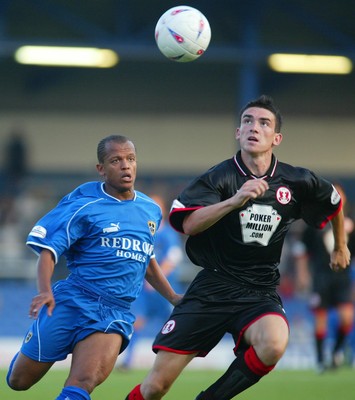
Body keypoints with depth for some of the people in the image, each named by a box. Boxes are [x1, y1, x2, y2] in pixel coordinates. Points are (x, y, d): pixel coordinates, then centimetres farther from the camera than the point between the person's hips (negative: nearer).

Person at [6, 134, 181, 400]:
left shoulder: (152, 211, 12)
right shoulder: (84, 206, -5)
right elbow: (48, 249, -11)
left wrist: (173, 297, 27)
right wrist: (45, 290, -28)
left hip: (116, 311, 3)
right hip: (73, 301, -2)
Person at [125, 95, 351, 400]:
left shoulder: (298, 182, 1)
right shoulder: (219, 178, -7)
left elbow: (334, 203, 23)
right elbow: (189, 224, -23)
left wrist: (340, 246, 36)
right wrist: (234, 201, -37)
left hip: (260, 292, 1)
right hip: (212, 287, -1)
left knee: (273, 344, -34)